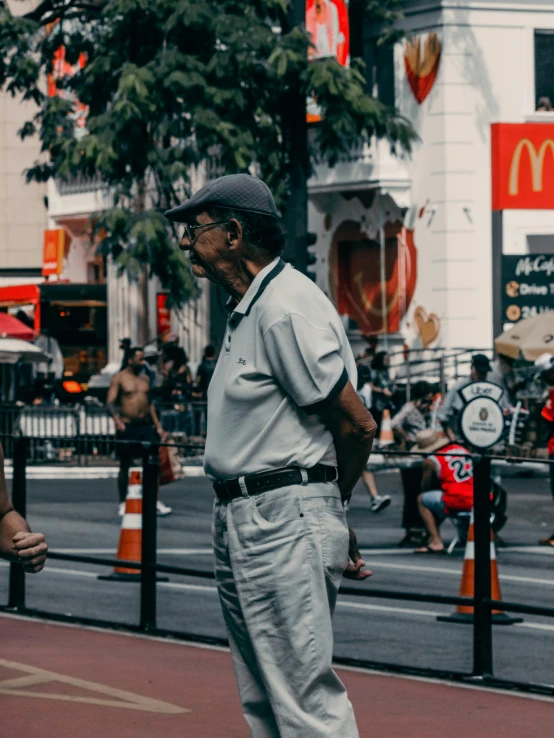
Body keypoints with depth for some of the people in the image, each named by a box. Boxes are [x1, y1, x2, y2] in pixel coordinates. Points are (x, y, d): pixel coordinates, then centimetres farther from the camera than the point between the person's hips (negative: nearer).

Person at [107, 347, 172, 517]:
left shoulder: (145, 378, 14)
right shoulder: (119, 378, -2)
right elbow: (110, 401, -9)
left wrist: (158, 426, 16)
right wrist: (116, 417, -27)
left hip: (146, 426, 5)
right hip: (127, 426, -5)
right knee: (125, 465, 2)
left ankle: (156, 502, 1)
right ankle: (123, 504, 11)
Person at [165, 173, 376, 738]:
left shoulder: (286, 308, -15)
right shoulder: (247, 309, 17)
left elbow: (357, 425, -15)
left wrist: (329, 506, 2)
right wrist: (327, 516, 9)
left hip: (285, 522, -11)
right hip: (239, 522, 11)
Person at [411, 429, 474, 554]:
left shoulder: (430, 461, -1)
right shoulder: (461, 448, 16)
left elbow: (425, 488, 10)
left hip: (455, 502, -7)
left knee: (422, 500, 15)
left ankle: (436, 542, 6)